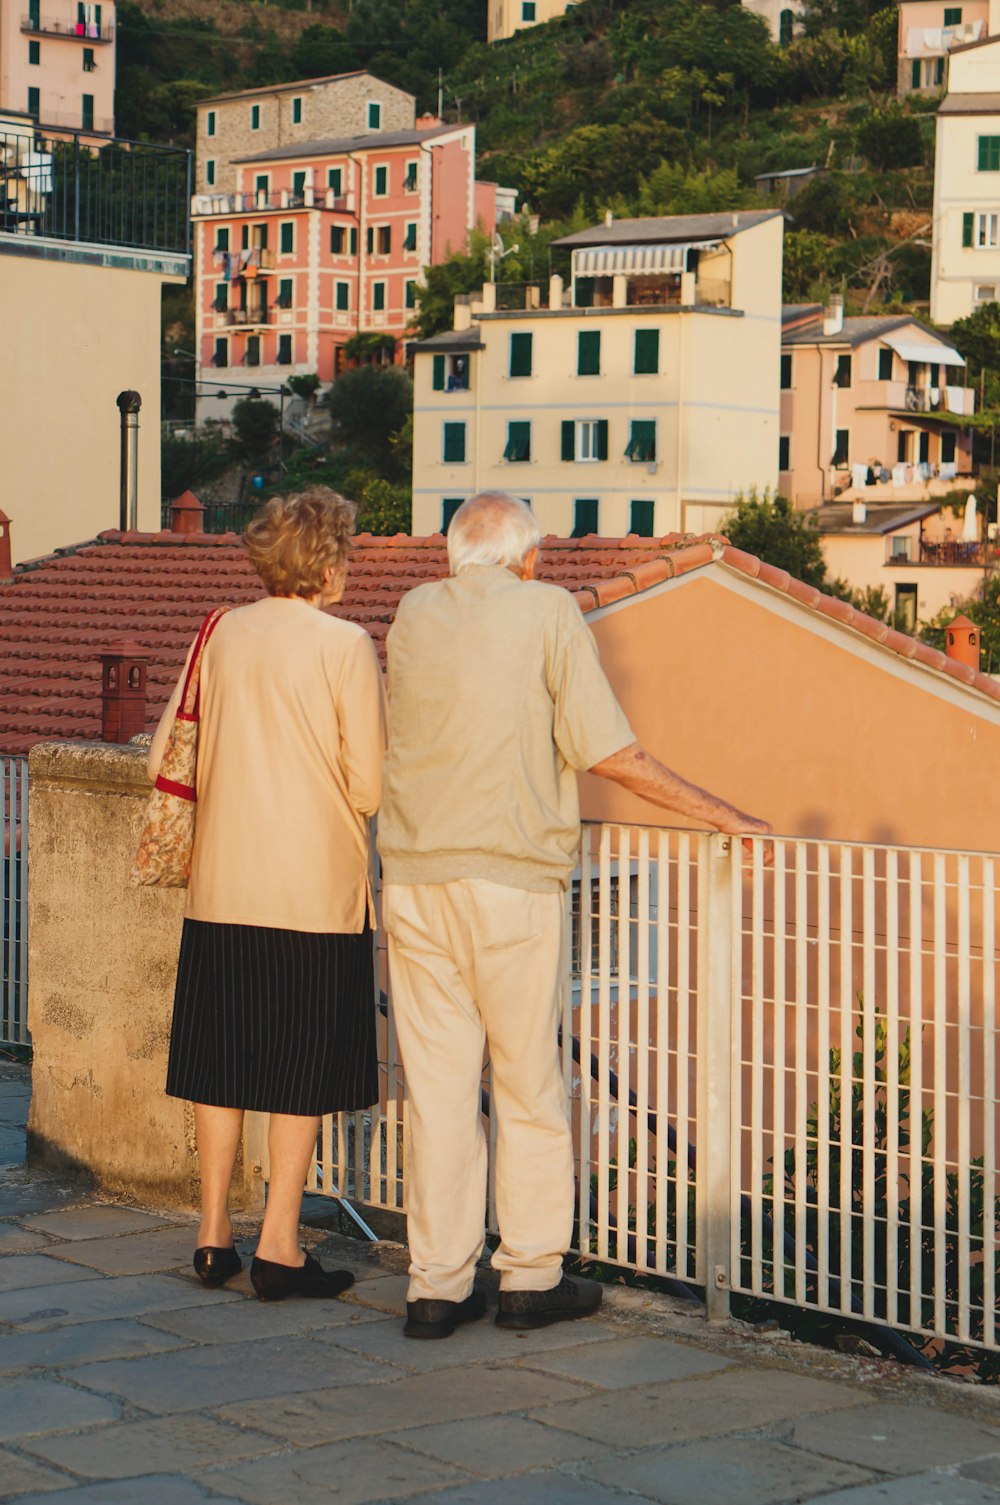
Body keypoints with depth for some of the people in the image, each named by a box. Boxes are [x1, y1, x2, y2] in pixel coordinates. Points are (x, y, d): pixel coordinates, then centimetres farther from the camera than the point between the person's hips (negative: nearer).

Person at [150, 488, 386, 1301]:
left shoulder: (223, 635, 3)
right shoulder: (346, 646, -10)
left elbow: (167, 757, 7)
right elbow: (371, 788, -11)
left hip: (221, 889, 4)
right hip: (317, 890, -4)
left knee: (220, 1060, 13)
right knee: (303, 1071, 4)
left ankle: (214, 1230, 20)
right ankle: (279, 1245, 5)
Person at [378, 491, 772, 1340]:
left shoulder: (414, 614, 11)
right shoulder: (547, 611, -2)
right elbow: (608, 752, -7)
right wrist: (721, 815, -1)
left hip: (413, 878, 4)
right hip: (510, 878, -4)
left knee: (436, 1086, 7)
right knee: (529, 1082, 7)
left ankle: (437, 1285, 9)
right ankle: (531, 1277, 12)